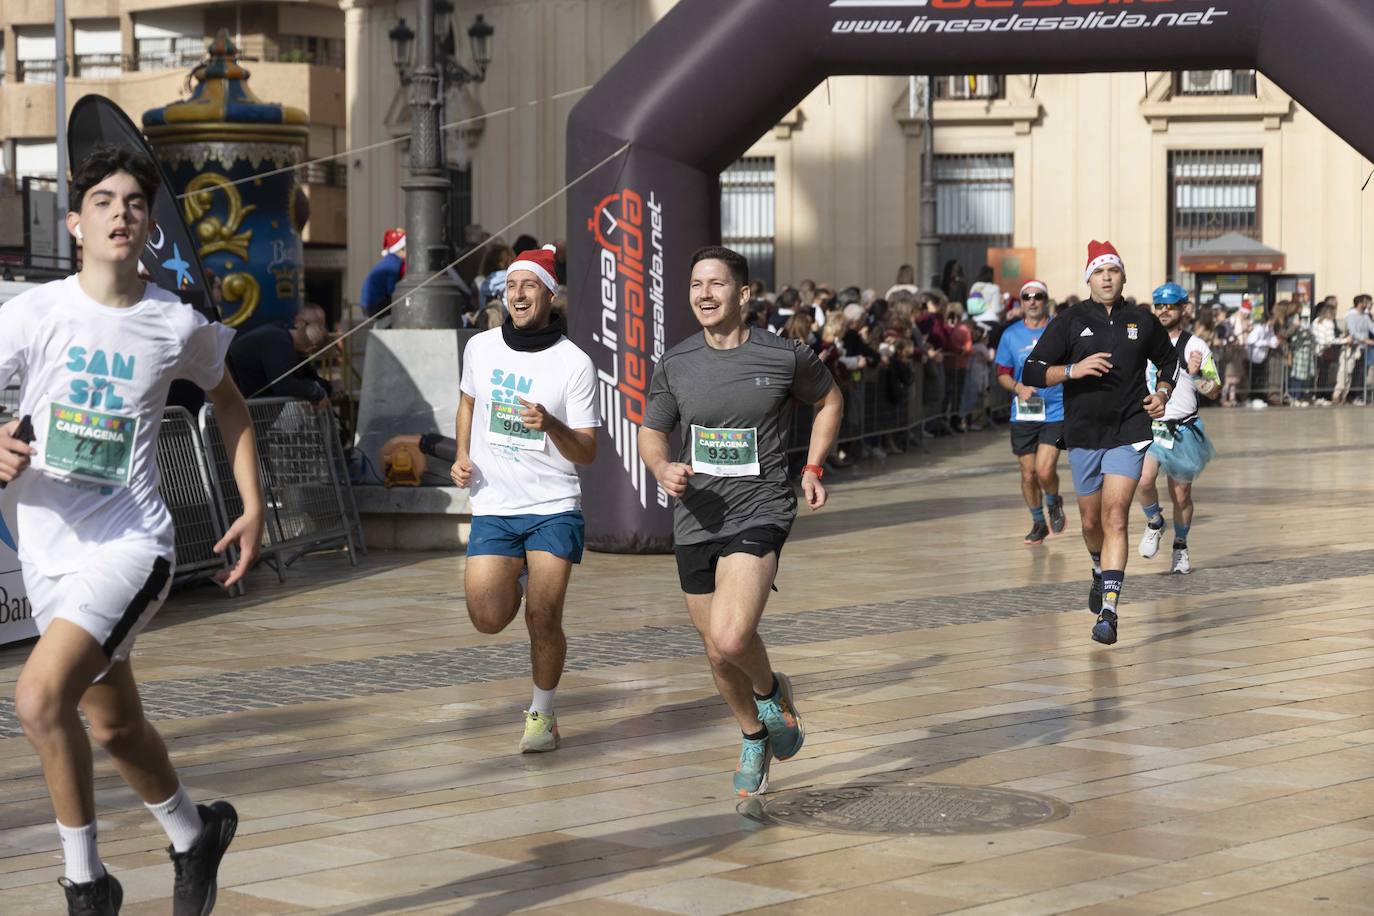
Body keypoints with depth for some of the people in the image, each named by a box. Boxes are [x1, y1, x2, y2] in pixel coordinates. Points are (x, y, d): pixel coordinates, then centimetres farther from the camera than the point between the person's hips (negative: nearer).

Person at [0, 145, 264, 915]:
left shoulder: (179, 326, -4)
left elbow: (229, 403, 16)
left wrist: (254, 507, 10)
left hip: (131, 543, -4)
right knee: (113, 723, 18)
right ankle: (194, 834, 46)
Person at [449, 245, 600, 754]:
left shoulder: (574, 363, -7)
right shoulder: (480, 347, 3)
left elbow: (587, 453, -6)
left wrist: (550, 425, -26)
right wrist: (462, 456, 8)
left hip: (554, 507, -3)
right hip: (493, 507, 3)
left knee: (544, 618, -10)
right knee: (488, 618, -10)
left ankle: (542, 714, 14)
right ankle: (519, 580, 27)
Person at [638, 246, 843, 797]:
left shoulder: (785, 357, -5)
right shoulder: (676, 364, 1)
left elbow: (829, 401, 15)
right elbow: (651, 435, 12)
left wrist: (813, 469, 5)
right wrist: (663, 469, -10)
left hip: (760, 512, -4)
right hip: (696, 520, 4)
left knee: (729, 639, -24)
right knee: (718, 653, 14)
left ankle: (771, 690, 10)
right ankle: (755, 738, 41)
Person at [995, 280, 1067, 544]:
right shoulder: (1011, 335, 5)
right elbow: (1002, 374, 11)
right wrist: (1018, 387, -8)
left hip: (1055, 412, -3)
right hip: (1023, 415, 3)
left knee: (1044, 470, -16)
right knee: (1028, 474, 6)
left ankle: (1054, 502, 17)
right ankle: (1038, 523, 27)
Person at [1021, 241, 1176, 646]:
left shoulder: (1143, 322, 5)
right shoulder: (1070, 322, 0)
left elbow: (1169, 360, 24)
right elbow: (1031, 373, -4)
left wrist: (1163, 392, 5)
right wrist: (1072, 370, -20)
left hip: (1128, 433, -1)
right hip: (1083, 433, 2)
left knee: (1115, 516, -16)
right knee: (1091, 521, 12)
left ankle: (1108, 611, -22)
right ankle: (1101, 571, 45)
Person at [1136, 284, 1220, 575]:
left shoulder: (1196, 346, -2)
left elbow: (1215, 392, -3)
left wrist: (1196, 374, -19)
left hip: (1183, 430, -1)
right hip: (1147, 427, 1)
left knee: (1181, 495, 6)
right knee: (1144, 481, -23)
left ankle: (1180, 548, 29)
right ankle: (1154, 523, 6)